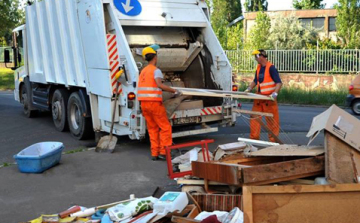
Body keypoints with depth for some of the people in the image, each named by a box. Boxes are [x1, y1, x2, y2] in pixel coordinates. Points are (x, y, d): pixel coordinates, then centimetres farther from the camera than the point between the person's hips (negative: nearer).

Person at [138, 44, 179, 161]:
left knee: (152, 129, 13)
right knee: (165, 128, 1)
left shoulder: (143, 71, 16)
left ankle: (154, 153, 11)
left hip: (144, 103, 8)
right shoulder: (156, 70, -9)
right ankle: (163, 152, -2)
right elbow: (159, 85, -25)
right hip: (154, 102, -8)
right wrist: (174, 91, -19)